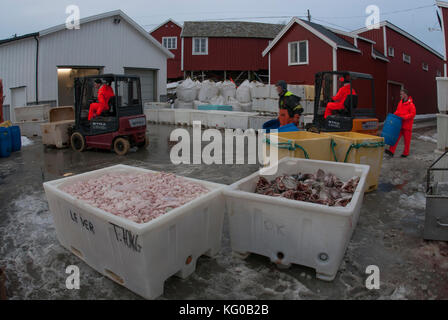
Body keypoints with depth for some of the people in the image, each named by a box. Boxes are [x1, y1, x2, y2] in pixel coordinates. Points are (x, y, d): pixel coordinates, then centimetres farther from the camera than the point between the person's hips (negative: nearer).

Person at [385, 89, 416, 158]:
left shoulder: (410, 104, -13)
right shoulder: (400, 102, 10)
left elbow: (413, 113, -16)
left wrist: (404, 117, -24)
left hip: (407, 125, -6)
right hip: (400, 124, 6)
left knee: (407, 139, 5)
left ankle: (406, 153, 15)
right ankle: (391, 151, -7)